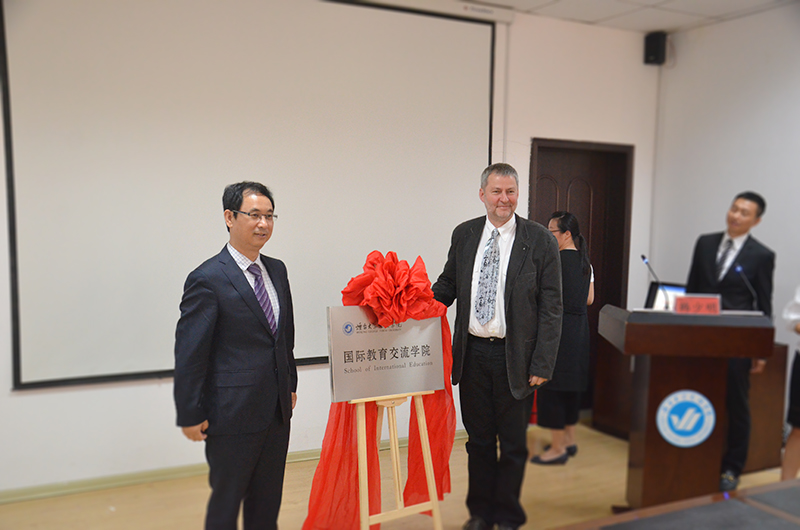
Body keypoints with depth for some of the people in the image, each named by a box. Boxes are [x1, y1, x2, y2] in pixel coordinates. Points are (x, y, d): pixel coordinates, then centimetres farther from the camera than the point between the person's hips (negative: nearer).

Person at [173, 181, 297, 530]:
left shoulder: (277, 270, 8)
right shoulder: (207, 279, -14)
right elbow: (189, 353, -13)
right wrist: (190, 415, -11)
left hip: (277, 410, 7)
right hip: (233, 414, -6)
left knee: (268, 501, 17)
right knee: (226, 501, 10)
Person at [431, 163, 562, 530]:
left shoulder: (540, 241, -5)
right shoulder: (464, 234, 5)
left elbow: (550, 307, -6)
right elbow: (448, 285, 13)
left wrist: (542, 365, -11)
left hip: (515, 357, -3)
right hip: (472, 352, 3)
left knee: (513, 443, 11)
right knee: (478, 439, 16)